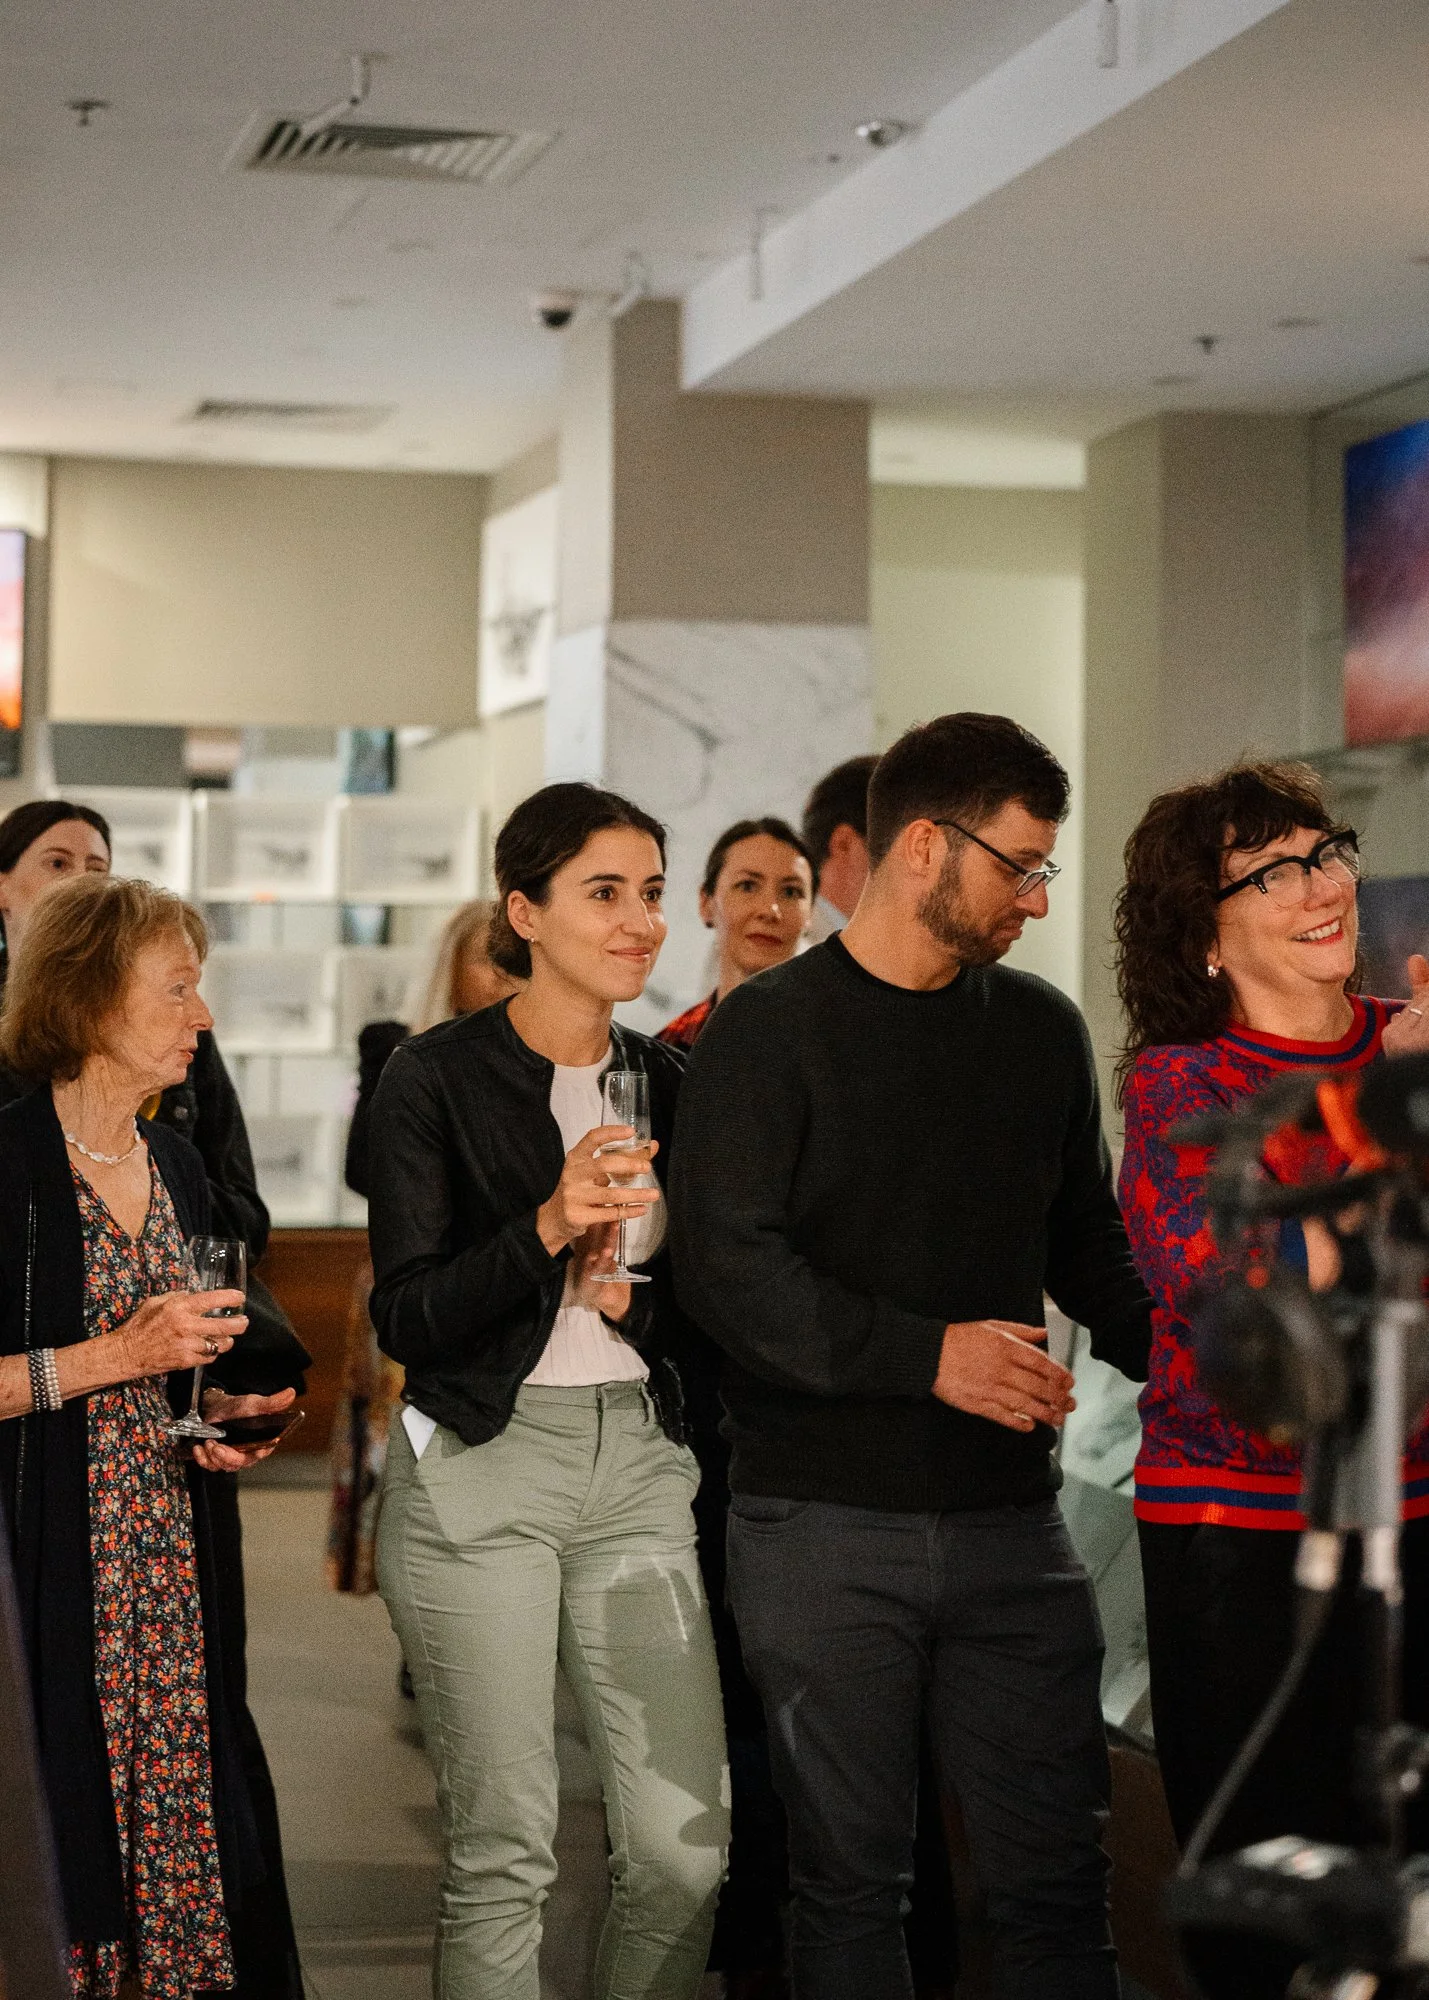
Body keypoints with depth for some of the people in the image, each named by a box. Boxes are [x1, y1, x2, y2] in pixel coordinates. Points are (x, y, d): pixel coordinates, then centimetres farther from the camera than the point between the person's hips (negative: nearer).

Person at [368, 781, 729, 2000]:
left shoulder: (668, 1081, 11)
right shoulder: (438, 1077, -4)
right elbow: (406, 1321, -9)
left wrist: (637, 1300, -4)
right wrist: (550, 1226, -21)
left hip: (641, 1464, 4)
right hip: (482, 1467, -4)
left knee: (687, 1848, 0)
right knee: (502, 1852, -1)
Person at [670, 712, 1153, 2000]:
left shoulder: (1042, 1031, 11)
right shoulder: (770, 1033, -4)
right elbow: (725, 1263, -14)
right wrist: (927, 1354, -21)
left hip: (1010, 1519, 4)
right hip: (823, 1521, -4)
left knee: (1058, 1878, 3)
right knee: (853, 1879, 5)